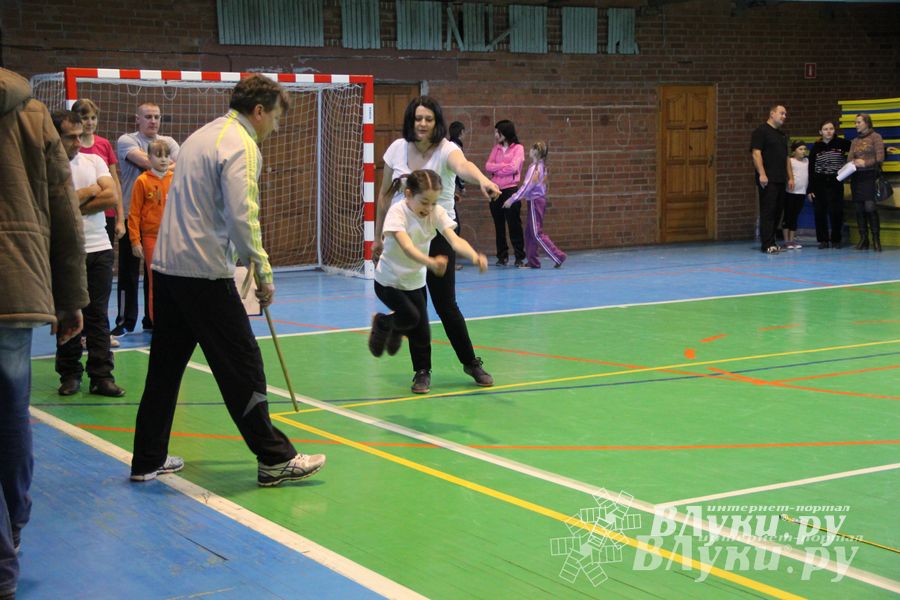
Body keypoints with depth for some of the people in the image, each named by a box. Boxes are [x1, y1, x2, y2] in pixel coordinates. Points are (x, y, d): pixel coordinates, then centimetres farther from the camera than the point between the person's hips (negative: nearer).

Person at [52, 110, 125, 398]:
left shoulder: (94, 161, 10)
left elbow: (111, 197, -3)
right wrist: (89, 192, -3)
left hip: (99, 248, 3)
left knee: (98, 315, 3)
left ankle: (101, 376, 5)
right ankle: (69, 374, 14)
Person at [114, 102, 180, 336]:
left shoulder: (168, 142, 13)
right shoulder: (126, 141, 0)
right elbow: (145, 161, -16)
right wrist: (170, 165, -5)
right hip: (131, 214, -3)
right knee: (128, 270, -1)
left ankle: (153, 320, 17)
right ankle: (126, 321, 6)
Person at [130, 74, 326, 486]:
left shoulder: (203, 135, 19)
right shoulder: (241, 145, -10)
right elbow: (242, 216, -20)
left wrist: (243, 257, 23)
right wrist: (263, 272, -11)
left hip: (166, 266, 9)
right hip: (205, 273, -9)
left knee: (165, 366, 14)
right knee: (242, 367, -3)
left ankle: (148, 460, 20)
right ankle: (274, 460, 3)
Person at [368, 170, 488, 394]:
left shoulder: (437, 213, -15)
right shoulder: (397, 212, -26)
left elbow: (455, 240, -29)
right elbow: (407, 247, -42)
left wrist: (474, 256, -51)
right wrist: (431, 262, -61)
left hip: (415, 280, 4)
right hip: (389, 280, -4)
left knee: (421, 330, 1)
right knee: (411, 317, -23)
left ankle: (423, 372, 26)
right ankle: (383, 323, 11)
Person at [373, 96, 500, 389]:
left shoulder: (446, 149, -14)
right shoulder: (397, 148, -2)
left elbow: (463, 166, -39)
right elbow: (385, 194, 9)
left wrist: (482, 179, -61)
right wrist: (378, 236, 12)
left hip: (438, 235, -3)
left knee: (445, 304, -3)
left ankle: (471, 363, 18)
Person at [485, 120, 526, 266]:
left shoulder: (518, 148, -1)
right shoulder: (495, 148, 13)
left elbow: (513, 167, -14)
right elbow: (488, 167, 1)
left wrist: (496, 169, -5)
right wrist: (504, 166, -9)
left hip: (510, 190, -5)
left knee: (514, 224, -5)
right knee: (499, 225, 7)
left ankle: (519, 257, -2)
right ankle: (502, 256, 14)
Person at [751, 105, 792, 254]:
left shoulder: (782, 135, 22)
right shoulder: (761, 131, -4)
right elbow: (756, 153, -12)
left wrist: (790, 177, 19)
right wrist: (762, 174, -20)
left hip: (780, 180, 8)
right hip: (768, 180, -8)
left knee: (777, 211, 7)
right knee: (768, 212, -9)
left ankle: (771, 241, 12)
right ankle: (767, 245, -10)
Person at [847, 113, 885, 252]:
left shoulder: (875, 137, 3)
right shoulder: (855, 141, 18)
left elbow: (880, 158, -5)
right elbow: (849, 158, 12)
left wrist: (865, 163, -17)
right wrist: (853, 163, -10)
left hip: (870, 176, -5)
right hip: (856, 177, 6)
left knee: (870, 207, -16)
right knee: (859, 209, 2)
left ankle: (876, 239, -12)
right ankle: (863, 239, 7)